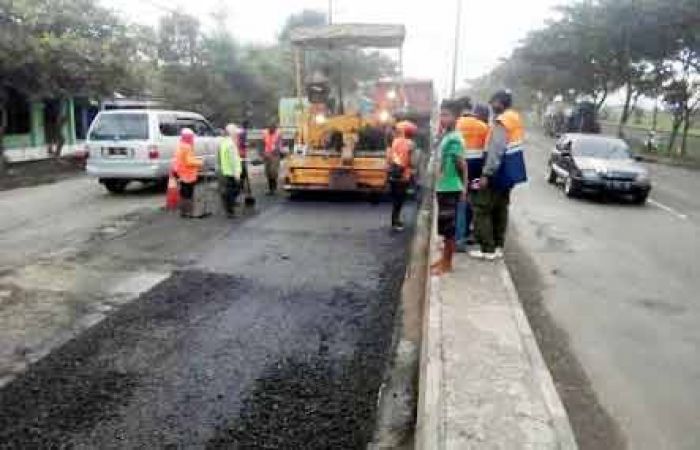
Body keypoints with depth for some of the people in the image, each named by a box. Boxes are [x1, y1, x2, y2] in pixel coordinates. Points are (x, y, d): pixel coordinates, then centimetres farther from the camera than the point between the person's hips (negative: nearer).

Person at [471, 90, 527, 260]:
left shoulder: (502, 121, -17)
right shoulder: (516, 119, 13)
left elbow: (496, 150, -25)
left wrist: (486, 173, -26)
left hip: (499, 172, -10)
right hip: (510, 171, 10)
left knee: (482, 208, -4)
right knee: (500, 208, 14)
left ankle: (488, 249, -2)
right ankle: (498, 247, 19)